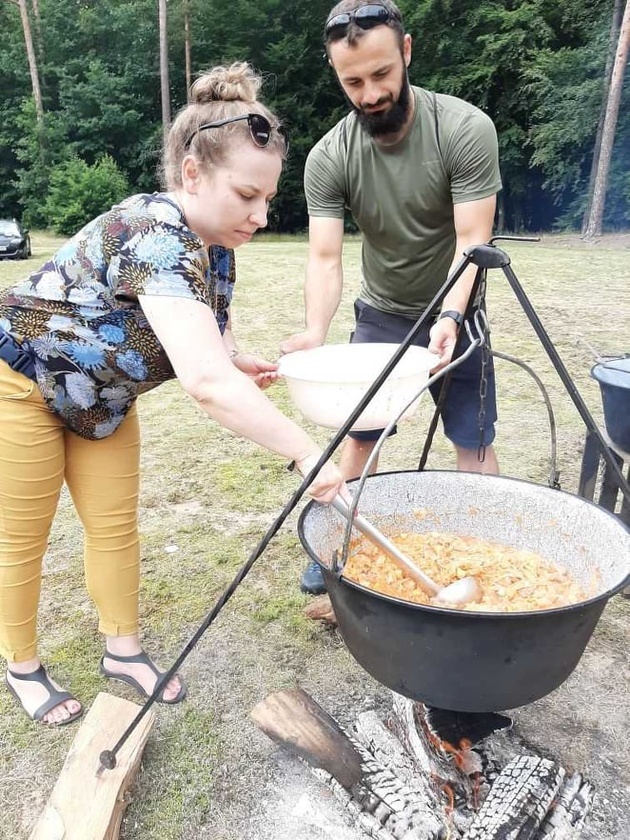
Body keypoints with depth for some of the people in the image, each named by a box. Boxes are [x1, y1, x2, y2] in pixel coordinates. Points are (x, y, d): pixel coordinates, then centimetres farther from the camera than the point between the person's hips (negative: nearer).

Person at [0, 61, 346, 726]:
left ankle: (123, 649, 29)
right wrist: (307, 454, -43)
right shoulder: (155, 236, -36)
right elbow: (206, 384, -48)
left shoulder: (213, 244, -8)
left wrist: (237, 361, -16)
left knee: (115, 526, 10)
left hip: (97, 395, 7)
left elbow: (207, 335, 7)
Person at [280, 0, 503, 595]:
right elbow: (325, 257, -19)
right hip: (379, 315, 2)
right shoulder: (328, 158, -14)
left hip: (452, 314, -1)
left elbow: (472, 239, -21)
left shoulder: (465, 129, -19)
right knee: (360, 434, 4)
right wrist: (315, 331, -37)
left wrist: (448, 316, -38)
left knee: (474, 443, 0)